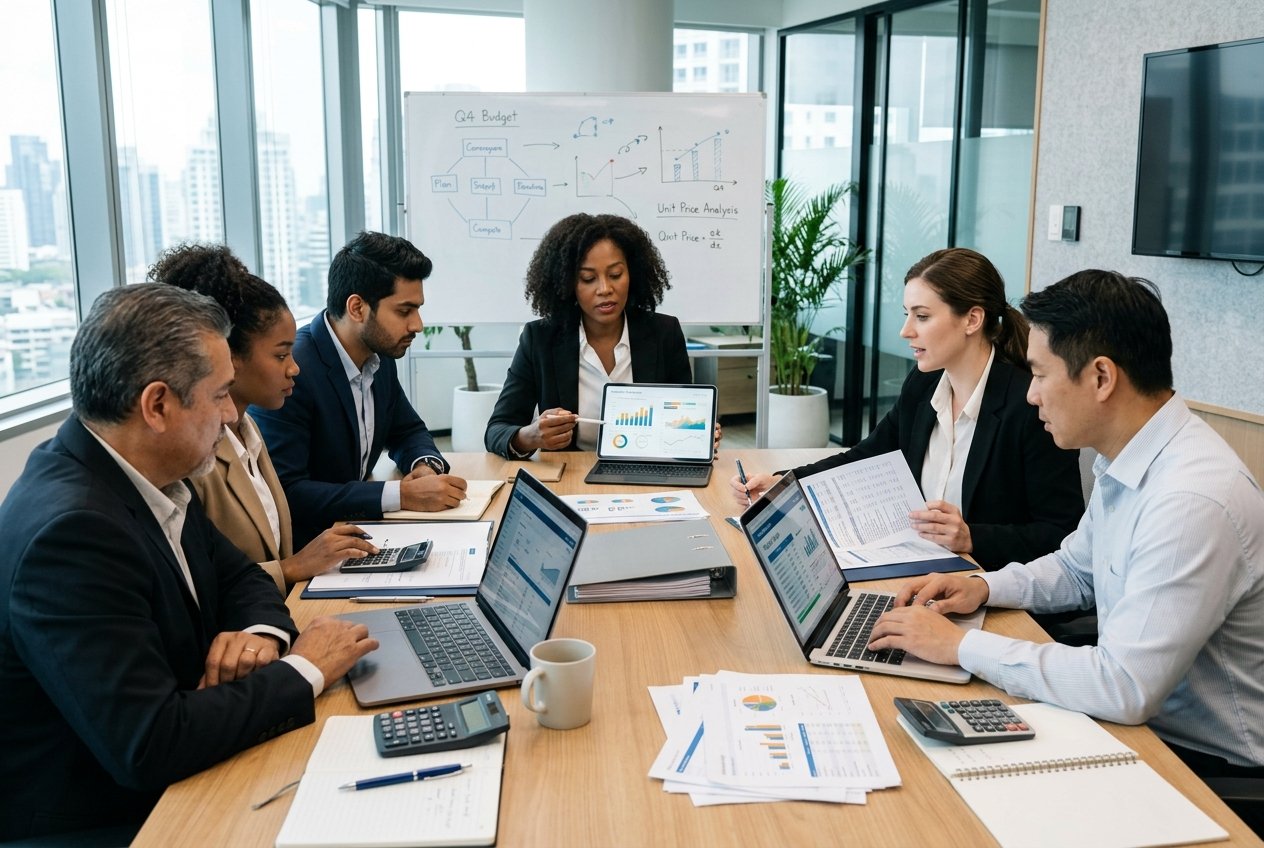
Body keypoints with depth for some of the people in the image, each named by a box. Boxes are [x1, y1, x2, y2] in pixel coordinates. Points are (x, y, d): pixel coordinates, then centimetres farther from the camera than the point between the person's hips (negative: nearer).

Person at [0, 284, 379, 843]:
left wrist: (264, 631, -10)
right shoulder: (70, 531, -28)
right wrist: (303, 671, -20)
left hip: (162, 785, 7)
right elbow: (149, 746, -31)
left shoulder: (148, 479, -2)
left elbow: (239, 577, 11)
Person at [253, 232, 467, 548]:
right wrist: (402, 494, -29)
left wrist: (426, 466, -7)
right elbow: (284, 493, -27)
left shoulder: (379, 356, 1)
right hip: (302, 548, -8)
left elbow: (408, 431, 16)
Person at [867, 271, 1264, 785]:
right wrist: (985, 587, 0)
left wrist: (961, 646, -25)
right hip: (1141, 715, 8)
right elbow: (1075, 570, 18)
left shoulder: (1193, 501, -30)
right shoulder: (1127, 462, 1)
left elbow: (1124, 689, -33)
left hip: (1208, 762, -8)